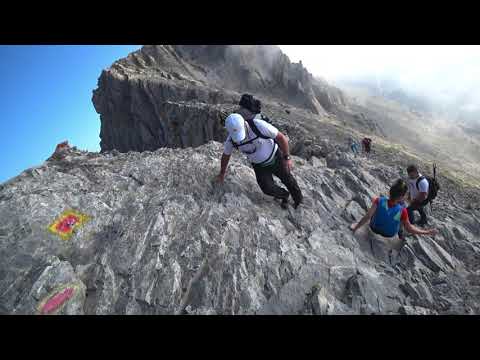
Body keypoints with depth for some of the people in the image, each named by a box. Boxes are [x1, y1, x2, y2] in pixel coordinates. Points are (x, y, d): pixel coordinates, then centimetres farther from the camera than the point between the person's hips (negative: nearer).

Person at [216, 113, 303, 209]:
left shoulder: (258, 125, -35)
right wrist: (222, 173, 11)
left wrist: (287, 158, -19)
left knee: (288, 180, 14)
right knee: (267, 188, -10)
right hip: (259, 166, 3)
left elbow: (282, 137, -24)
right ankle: (284, 196, 25)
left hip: (276, 158, -2)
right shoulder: (231, 140, -22)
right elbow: (226, 155, -1)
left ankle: (298, 199, 46)